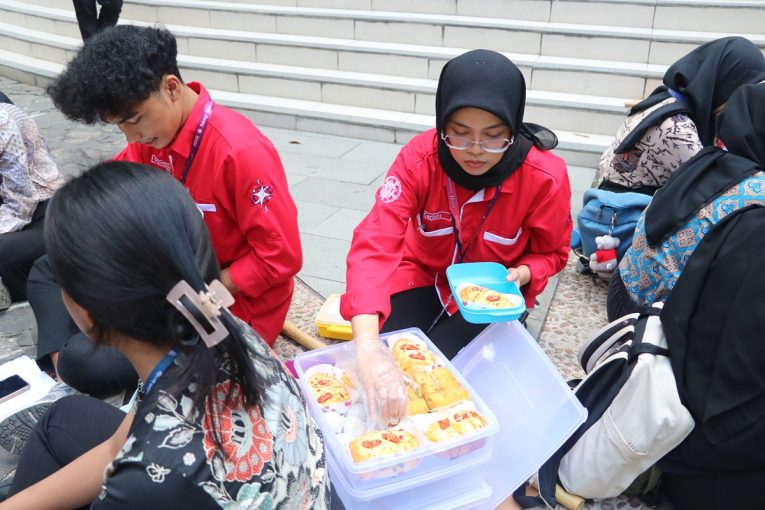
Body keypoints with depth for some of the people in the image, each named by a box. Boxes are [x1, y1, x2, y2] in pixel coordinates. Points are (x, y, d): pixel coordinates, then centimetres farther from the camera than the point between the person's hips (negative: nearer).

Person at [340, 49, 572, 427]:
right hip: (423, 275, 1)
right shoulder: (419, 158, -27)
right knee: (390, 361, -18)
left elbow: (551, 253, -4)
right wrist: (367, 346, -54)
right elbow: (374, 243, -40)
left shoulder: (546, 178, -24)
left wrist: (522, 275, -28)